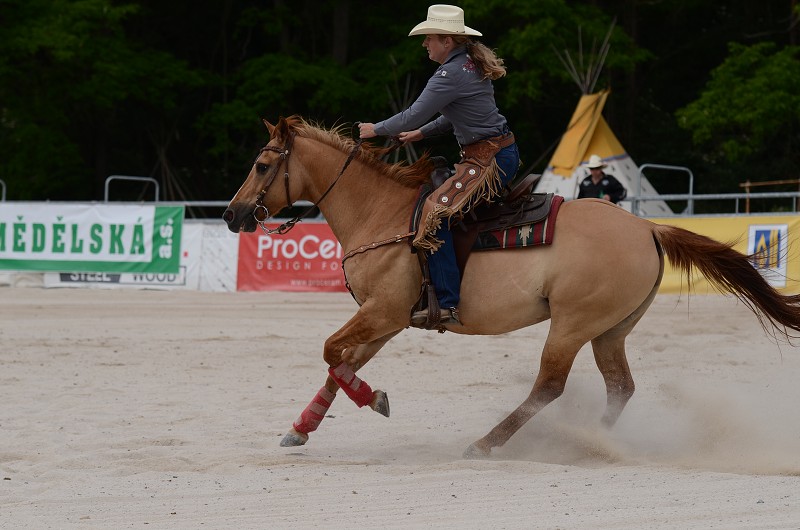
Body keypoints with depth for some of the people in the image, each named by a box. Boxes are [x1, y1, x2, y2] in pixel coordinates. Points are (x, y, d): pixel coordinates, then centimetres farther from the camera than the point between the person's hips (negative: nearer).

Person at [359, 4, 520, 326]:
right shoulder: (471, 64, 15)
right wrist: (420, 133, 23)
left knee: (436, 214, -19)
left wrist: (376, 130, 0)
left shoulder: (450, 74, -16)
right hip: (503, 153, 11)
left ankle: (447, 304, -26)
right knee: (440, 207, 23)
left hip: (489, 160, -11)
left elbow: (414, 115, -15)